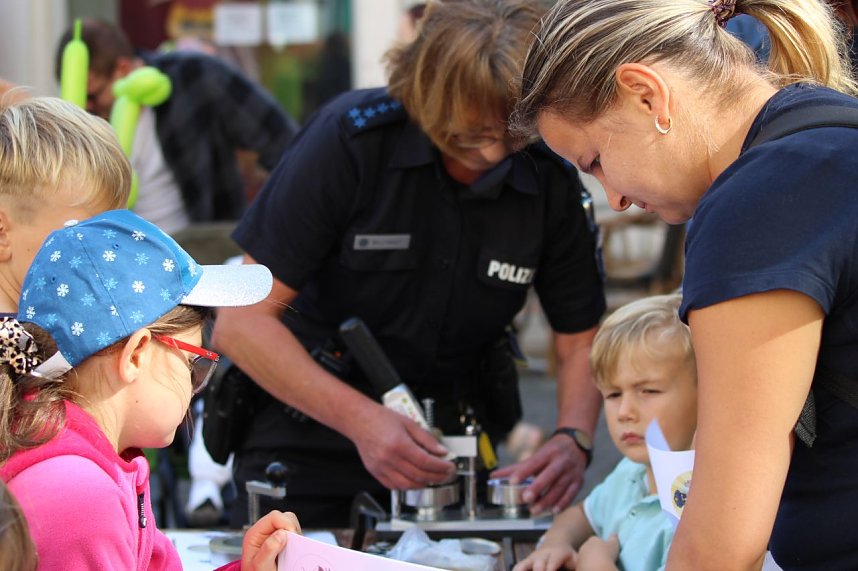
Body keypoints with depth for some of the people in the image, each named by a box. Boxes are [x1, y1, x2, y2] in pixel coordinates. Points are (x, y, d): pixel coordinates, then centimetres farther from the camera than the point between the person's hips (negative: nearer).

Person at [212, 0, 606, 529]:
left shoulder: (552, 181, -10)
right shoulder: (350, 138, -20)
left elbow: (581, 340, 2)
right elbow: (242, 322, -21)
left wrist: (573, 440, -19)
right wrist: (360, 420, -32)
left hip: (459, 433, 3)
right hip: (311, 431, -3)